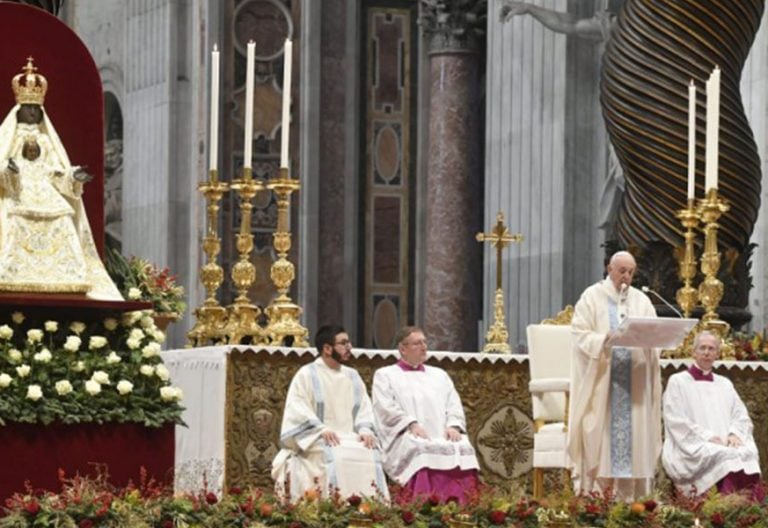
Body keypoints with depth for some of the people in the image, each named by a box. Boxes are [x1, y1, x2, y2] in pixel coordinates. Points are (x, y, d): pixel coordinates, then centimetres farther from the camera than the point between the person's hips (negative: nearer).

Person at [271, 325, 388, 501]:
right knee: (334, 456, -35)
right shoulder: (306, 375, 2)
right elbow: (298, 409, -8)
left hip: (351, 438, 5)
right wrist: (322, 429, -22)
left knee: (371, 456, -24)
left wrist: (365, 430, -9)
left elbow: (364, 408, 13)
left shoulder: (353, 376, 19)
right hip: (316, 439, -5)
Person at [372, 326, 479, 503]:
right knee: (422, 451, -37)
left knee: (463, 449, -28)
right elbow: (386, 408, -1)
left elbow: (454, 406, 17)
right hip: (406, 439, -4)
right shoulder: (385, 375, 15)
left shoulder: (439, 375, 29)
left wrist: (453, 426, -6)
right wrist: (411, 424, -17)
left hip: (443, 437, 4)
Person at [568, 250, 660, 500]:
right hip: (600, 378, -3)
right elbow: (580, 334, -6)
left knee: (632, 432, -1)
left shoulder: (641, 301, 15)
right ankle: (595, 491, -7)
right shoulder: (592, 297, 3)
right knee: (601, 432, -7)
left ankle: (628, 495, -2)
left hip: (634, 381, 4)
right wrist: (605, 340, -23)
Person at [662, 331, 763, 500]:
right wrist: (707, 437, -13)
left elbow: (741, 416, 17)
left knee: (748, 453, -29)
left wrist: (735, 434, -7)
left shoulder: (725, 384, 25)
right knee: (724, 456, -35)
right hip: (692, 450, -4)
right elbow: (677, 422, -2)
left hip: (726, 445, 4)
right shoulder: (677, 382, 9)